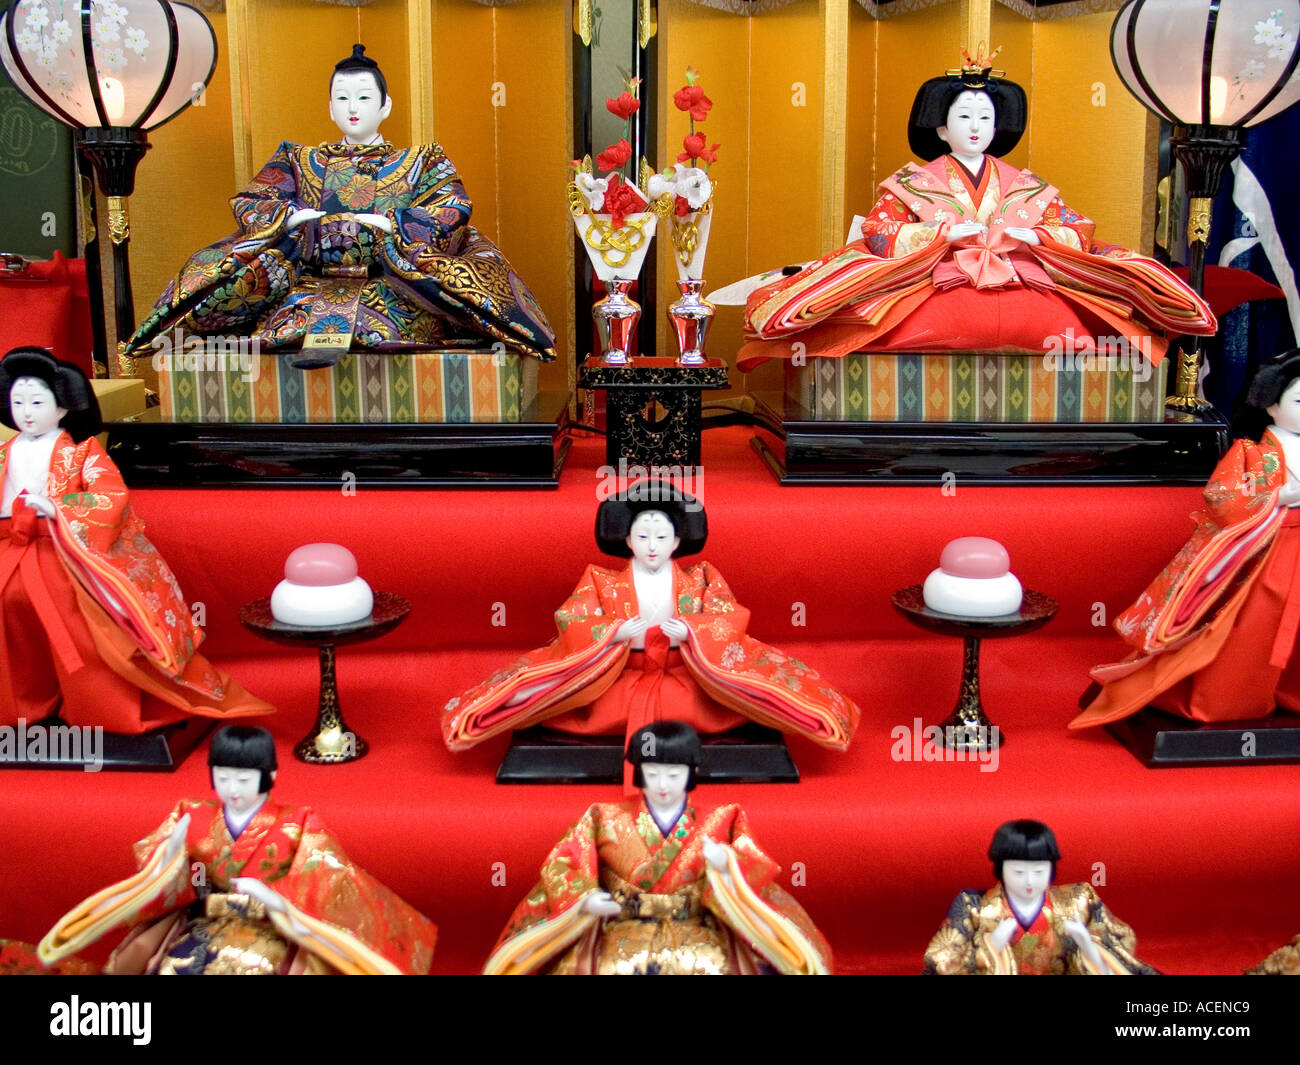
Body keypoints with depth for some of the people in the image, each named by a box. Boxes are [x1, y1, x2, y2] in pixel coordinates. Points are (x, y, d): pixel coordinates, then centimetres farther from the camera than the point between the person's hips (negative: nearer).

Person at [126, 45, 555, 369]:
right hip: (315, 283, 2)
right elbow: (247, 203, 10)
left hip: (395, 286, -1)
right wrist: (293, 216, -10)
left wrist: (388, 223, -13)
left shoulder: (420, 161, 16)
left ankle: (323, 329, -42)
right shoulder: (301, 162, 22)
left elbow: (454, 209, -1)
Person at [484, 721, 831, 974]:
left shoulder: (717, 823, 7)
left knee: (709, 967, -32)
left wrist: (726, 865, -21)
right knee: (619, 969, -33)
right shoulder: (607, 820, 7)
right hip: (627, 928, 0)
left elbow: (756, 873, 1)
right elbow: (562, 864, 5)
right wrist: (584, 898, -14)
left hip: (696, 928, 0)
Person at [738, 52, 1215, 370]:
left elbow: (1077, 230, 17)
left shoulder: (1025, 185, 24)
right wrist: (944, 232, -9)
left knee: (1065, 317, -29)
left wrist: (1033, 236, -4)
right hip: (939, 286, -2)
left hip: (1022, 287, 2)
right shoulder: (914, 181, 17)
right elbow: (877, 231, 2)